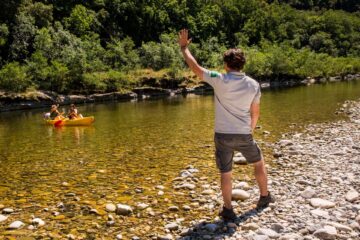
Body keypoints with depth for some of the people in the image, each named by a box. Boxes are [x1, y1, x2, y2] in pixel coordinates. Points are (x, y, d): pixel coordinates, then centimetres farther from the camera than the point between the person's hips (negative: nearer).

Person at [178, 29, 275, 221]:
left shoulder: (219, 80, -12)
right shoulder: (253, 84, -4)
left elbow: (195, 67, -4)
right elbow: (255, 112, 5)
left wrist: (184, 47, 9)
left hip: (223, 135, -2)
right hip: (244, 135, 2)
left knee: (225, 174, 9)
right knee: (259, 163, 25)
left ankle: (228, 210, 15)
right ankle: (264, 198, 37)